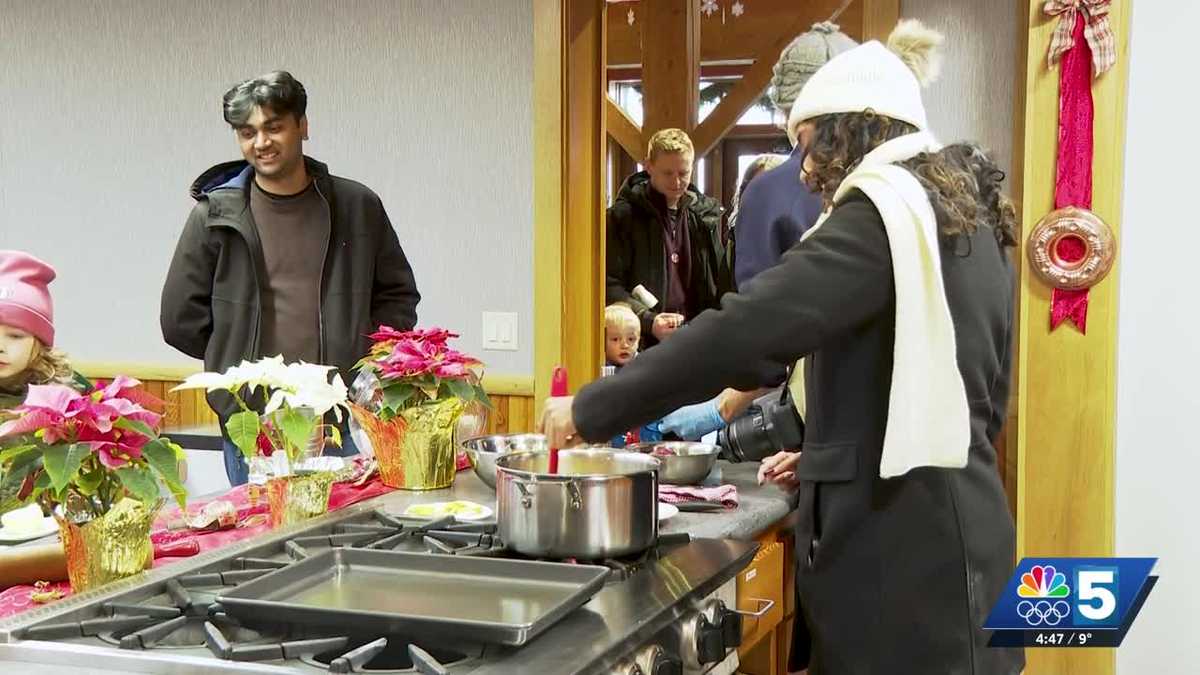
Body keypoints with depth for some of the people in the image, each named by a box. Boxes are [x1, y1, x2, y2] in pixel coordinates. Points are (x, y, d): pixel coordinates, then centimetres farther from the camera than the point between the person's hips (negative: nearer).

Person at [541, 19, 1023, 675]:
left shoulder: (887, 210, -13)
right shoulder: (968, 216, 15)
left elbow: (749, 327, -23)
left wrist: (591, 409, -18)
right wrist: (834, 454, 18)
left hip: (902, 543, -9)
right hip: (950, 526, 9)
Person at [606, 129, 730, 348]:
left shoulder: (706, 215, 13)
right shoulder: (624, 215, -1)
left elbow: (722, 284, 18)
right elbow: (609, 283, -7)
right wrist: (648, 320, -20)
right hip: (644, 344, -4)